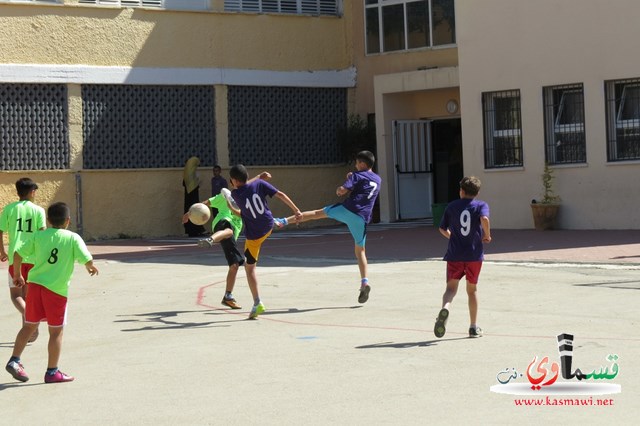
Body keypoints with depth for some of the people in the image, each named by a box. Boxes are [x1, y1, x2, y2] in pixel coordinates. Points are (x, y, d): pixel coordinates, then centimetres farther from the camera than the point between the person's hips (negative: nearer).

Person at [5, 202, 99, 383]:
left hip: (35, 285, 4)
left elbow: (18, 253, 2)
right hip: (57, 289, -4)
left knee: (29, 326, 17)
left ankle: (14, 361, 11)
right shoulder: (73, 238, -5)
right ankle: (52, 372, 11)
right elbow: (87, 259, -11)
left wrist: (17, 275, 16)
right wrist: (90, 267, 12)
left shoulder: (39, 236, 5)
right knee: (56, 331, 6)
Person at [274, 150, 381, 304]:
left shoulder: (358, 176, 4)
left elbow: (341, 190, -8)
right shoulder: (378, 180, 22)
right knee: (360, 251, 10)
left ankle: (284, 221, 7)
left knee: (318, 213, 10)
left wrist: (339, 190, 14)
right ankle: (364, 282, -4)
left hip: (348, 209, -4)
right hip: (362, 219, 4)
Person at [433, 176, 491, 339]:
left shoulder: (452, 206, 8)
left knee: (451, 287, -2)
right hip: (474, 254, 0)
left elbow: (442, 229, 13)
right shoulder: (481, 205, 1)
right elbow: (484, 219, -21)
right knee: (472, 289, 14)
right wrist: (487, 235, -4)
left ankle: (445, 308, -36)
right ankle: (473, 327, 18)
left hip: (454, 254, 0)